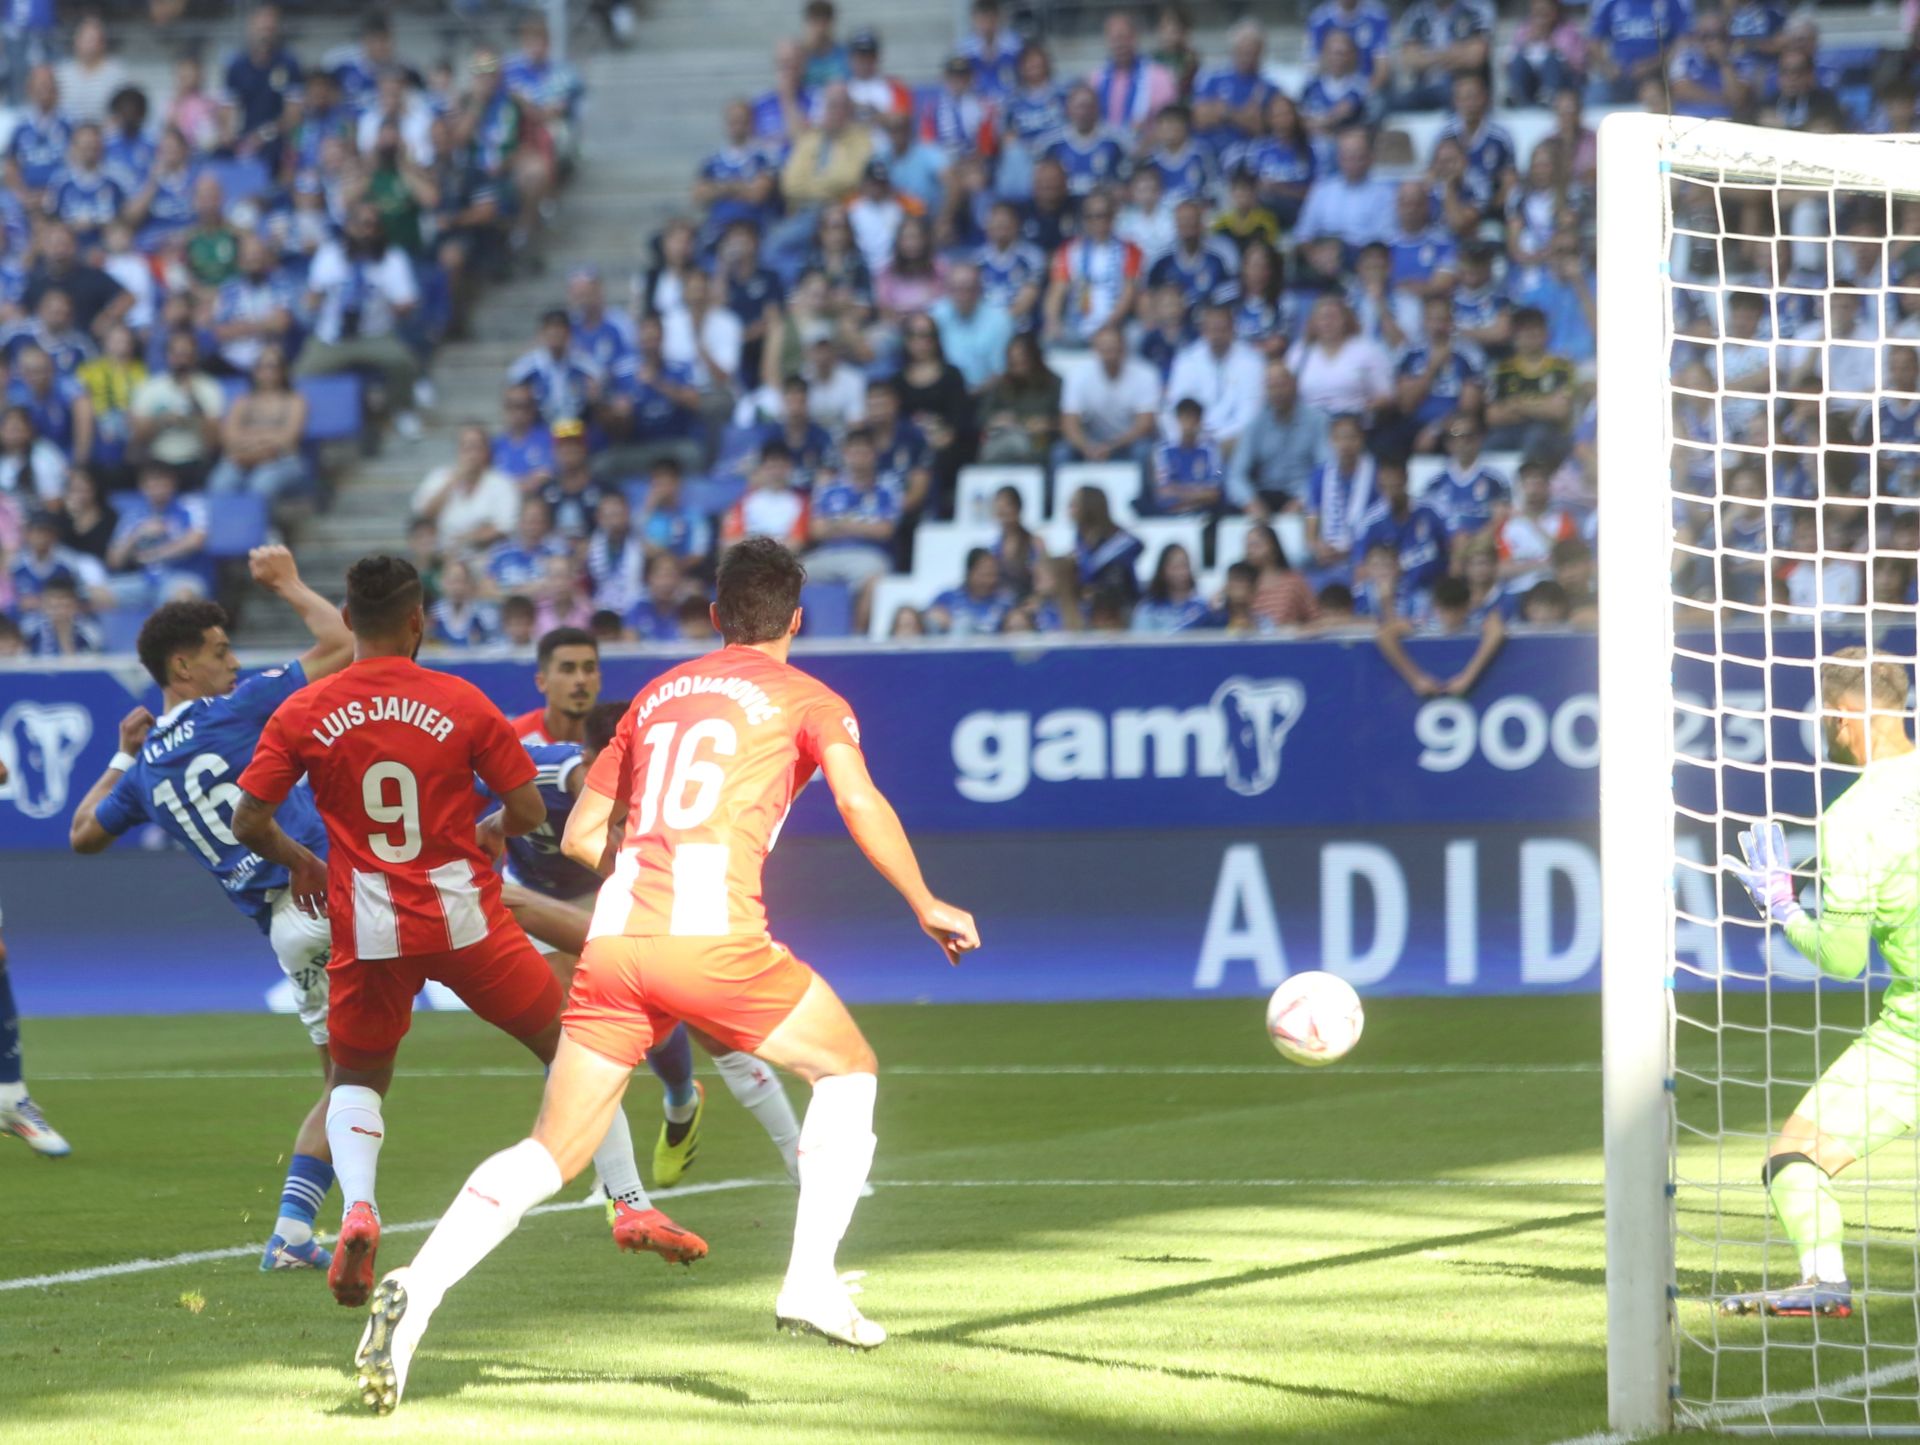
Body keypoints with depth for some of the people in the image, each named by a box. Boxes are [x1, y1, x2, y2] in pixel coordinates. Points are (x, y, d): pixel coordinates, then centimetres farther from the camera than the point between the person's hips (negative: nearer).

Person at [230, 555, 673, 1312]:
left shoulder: (303, 713, -3)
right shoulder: (462, 704, -5)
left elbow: (248, 822, -3)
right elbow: (529, 811, -3)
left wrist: (299, 862, 17)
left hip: (368, 930, 1)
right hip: (467, 921, -1)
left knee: (355, 1080, 21)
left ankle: (356, 1211, -7)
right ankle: (631, 1206, 13)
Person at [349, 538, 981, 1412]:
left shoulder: (657, 696, 25)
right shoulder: (808, 701, 12)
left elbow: (581, 834, 25)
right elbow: (859, 802, -6)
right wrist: (926, 906, 0)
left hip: (614, 941, 4)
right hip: (713, 938, -4)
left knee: (552, 1152, 6)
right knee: (848, 1070, 19)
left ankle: (416, 1291, -15)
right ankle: (811, 1284, 9)